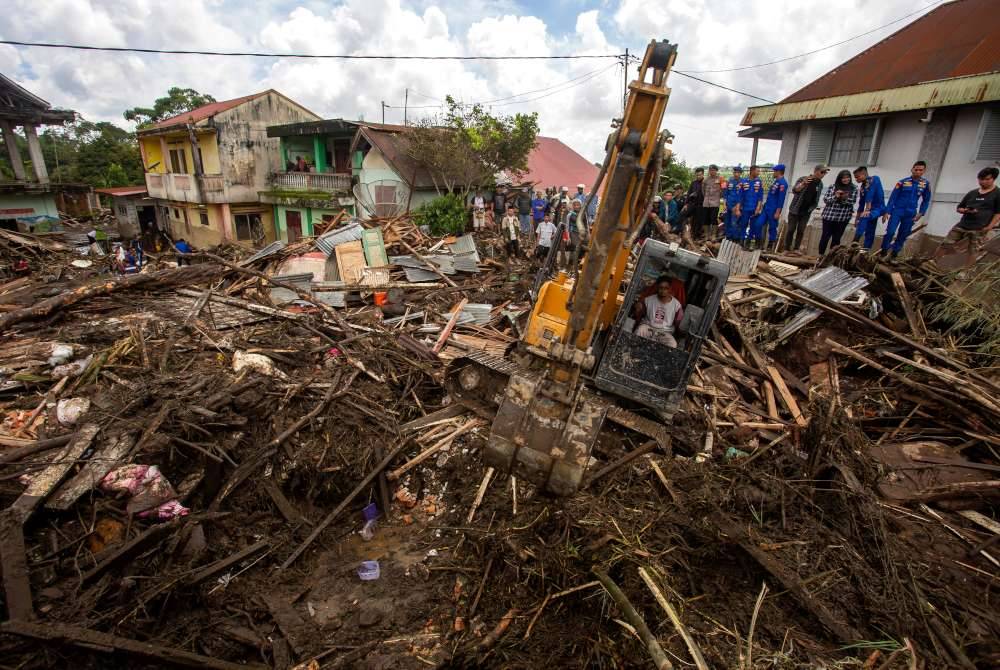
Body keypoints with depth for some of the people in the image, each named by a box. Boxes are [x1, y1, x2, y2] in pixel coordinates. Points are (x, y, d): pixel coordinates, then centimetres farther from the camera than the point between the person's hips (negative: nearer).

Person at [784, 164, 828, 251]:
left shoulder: (820, 184, 5)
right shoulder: (803, 179, -9)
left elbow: (816, 199, 14)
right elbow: (794, 190, -26)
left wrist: (811, 208, 4)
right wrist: (803, 184, -43)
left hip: (806, 213, 4)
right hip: (795, 210, -4)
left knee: (801, 231, 2)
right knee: (791, 230, -2)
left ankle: (796, 249, 8)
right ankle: (787, 249, 4)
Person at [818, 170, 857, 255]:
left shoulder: (853, 188, 4)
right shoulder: (832, 186, 1)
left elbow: (852, 202, 0)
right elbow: (825, 199, -2)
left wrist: (845, 198, -17)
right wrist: (835, 197, -17)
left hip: (843, 218, 1)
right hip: (829, 216, -1)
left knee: (837, 238, 5)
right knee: (825, 236, 1)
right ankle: (821, 255, 9)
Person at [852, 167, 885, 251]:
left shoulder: (874, 179, -8)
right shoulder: (862, 187, 11)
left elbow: (870, 195, -20)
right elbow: (861, 204, 17)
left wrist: (867, 210, -30)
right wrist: (857, 218, 19)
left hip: (878, 208, -8)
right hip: (871, 210, 8)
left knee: (864, 217, -35)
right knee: (869, 233, 8)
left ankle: (855, 242, -41)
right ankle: (866, 250, 11)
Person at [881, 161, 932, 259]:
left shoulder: (926, 184, 4)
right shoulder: (902, 182, -5)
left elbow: (926, 200, 11)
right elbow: (892, 197, -4)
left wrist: (920, 213, 1)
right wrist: (887, 212, -9)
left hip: (910, 214, 3)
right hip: (897, 211, -3)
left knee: (903, 236, 7)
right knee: (890, 232, -15)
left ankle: (894, 254, 16)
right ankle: (883, 253, -5)